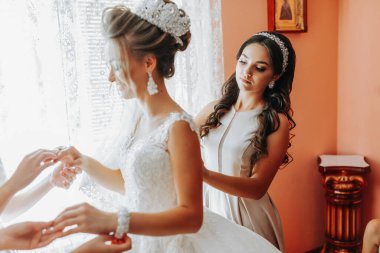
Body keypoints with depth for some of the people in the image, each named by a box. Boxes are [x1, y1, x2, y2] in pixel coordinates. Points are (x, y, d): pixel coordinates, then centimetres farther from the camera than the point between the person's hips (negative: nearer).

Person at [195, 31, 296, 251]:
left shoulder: (277, 122, -14)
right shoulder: (216, 109, -1)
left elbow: (257, 187, -21)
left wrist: (204, 174, -35)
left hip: (246, 214, -4)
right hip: (209, 204, 4)